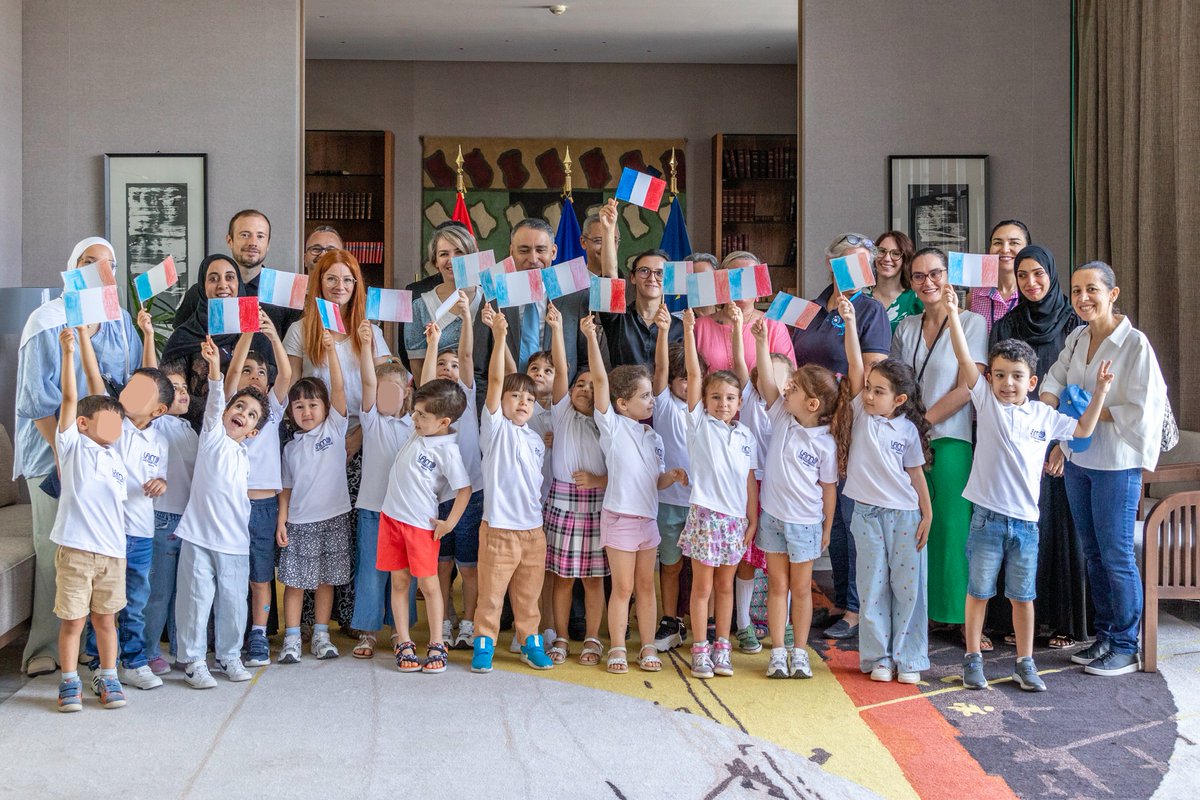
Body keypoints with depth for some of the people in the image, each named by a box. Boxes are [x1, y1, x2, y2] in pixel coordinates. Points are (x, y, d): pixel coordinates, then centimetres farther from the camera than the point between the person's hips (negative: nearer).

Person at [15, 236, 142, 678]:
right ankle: (44, 647, 6)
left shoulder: (120, 322, 9)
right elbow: (36, 398, -6)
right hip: (54, 448, -4)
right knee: (54, 548, -2)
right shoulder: (48, 322, -4)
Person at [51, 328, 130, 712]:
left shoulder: (116, 458, 14)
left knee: (105, 619, 12)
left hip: (112, 551, 4)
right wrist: (68, 352, -17)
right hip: (75, 548, -4)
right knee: (72, 620, 3)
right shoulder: (73, 445, -2)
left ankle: (108, 677, 24)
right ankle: (70, 683, 15)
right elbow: (70, 398, -10)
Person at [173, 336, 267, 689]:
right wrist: (214, 366, -30)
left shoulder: (244, 456, 15)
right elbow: (215, 402, -15)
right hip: (199, 536, -5)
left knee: (233, 601, 8)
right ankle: (193, 660, 9)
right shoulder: (212, 436, 1)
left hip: (234, 541, 5)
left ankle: (229, 656, 22)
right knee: (197, 598, -1)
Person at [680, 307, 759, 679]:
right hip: (705, 514, -3)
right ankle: (699, 649, 11)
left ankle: (722, 647, 21)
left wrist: (753, 520, 6)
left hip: (736, 519, 3)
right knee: (702, 585, 3)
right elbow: (694, 374, -8)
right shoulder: (700, 423, 0)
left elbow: (750, 481, 11)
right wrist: (688, 329, -15)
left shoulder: (746, 436, 9)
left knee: (725, 585, 12)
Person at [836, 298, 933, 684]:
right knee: (873, 587, 5)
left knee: (908, 587, 3)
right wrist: (849, 322, -18)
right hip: (868, 513, 1)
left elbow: (916, 474, 6)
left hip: (905, 514, -1)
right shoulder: (862, 414, 1)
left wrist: (927, 514, 2)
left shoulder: (908, 430, 0)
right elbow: (855, 366, -8)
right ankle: (878, 657, 14)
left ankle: (908, 659, 13)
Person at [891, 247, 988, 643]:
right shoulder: (906, 328, 14)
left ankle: (967, 618, 4)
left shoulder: (972, 323, -1)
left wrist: (922, 422, -10)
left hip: (950, 441, -4)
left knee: (952, 528, -4)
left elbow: (967, 388, -9)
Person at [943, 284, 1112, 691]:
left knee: (1023, 596, 11)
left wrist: (1099, 393, 9)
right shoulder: (986, 403, -2)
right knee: (979, 591, 6)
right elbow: (965, 360, -12)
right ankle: (972, 659, 18)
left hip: (1026, 521, 3)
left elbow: (1083, 429, 20)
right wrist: (952, 314, -20)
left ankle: (1025, 664, 22)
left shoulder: (1044, 416, 6)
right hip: (988, 517, -2)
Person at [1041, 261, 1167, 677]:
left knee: (1116, 556, -1)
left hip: (1116, 464, -7)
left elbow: (1145, 408, -17)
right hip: (1076, 460, 7)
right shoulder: (1076, 339, 7)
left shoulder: (1135, 343, -13)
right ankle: (1105, 636, 26)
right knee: (1093, 553, 14)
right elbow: (1054, 385, 4)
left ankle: (1125, 648, 11)